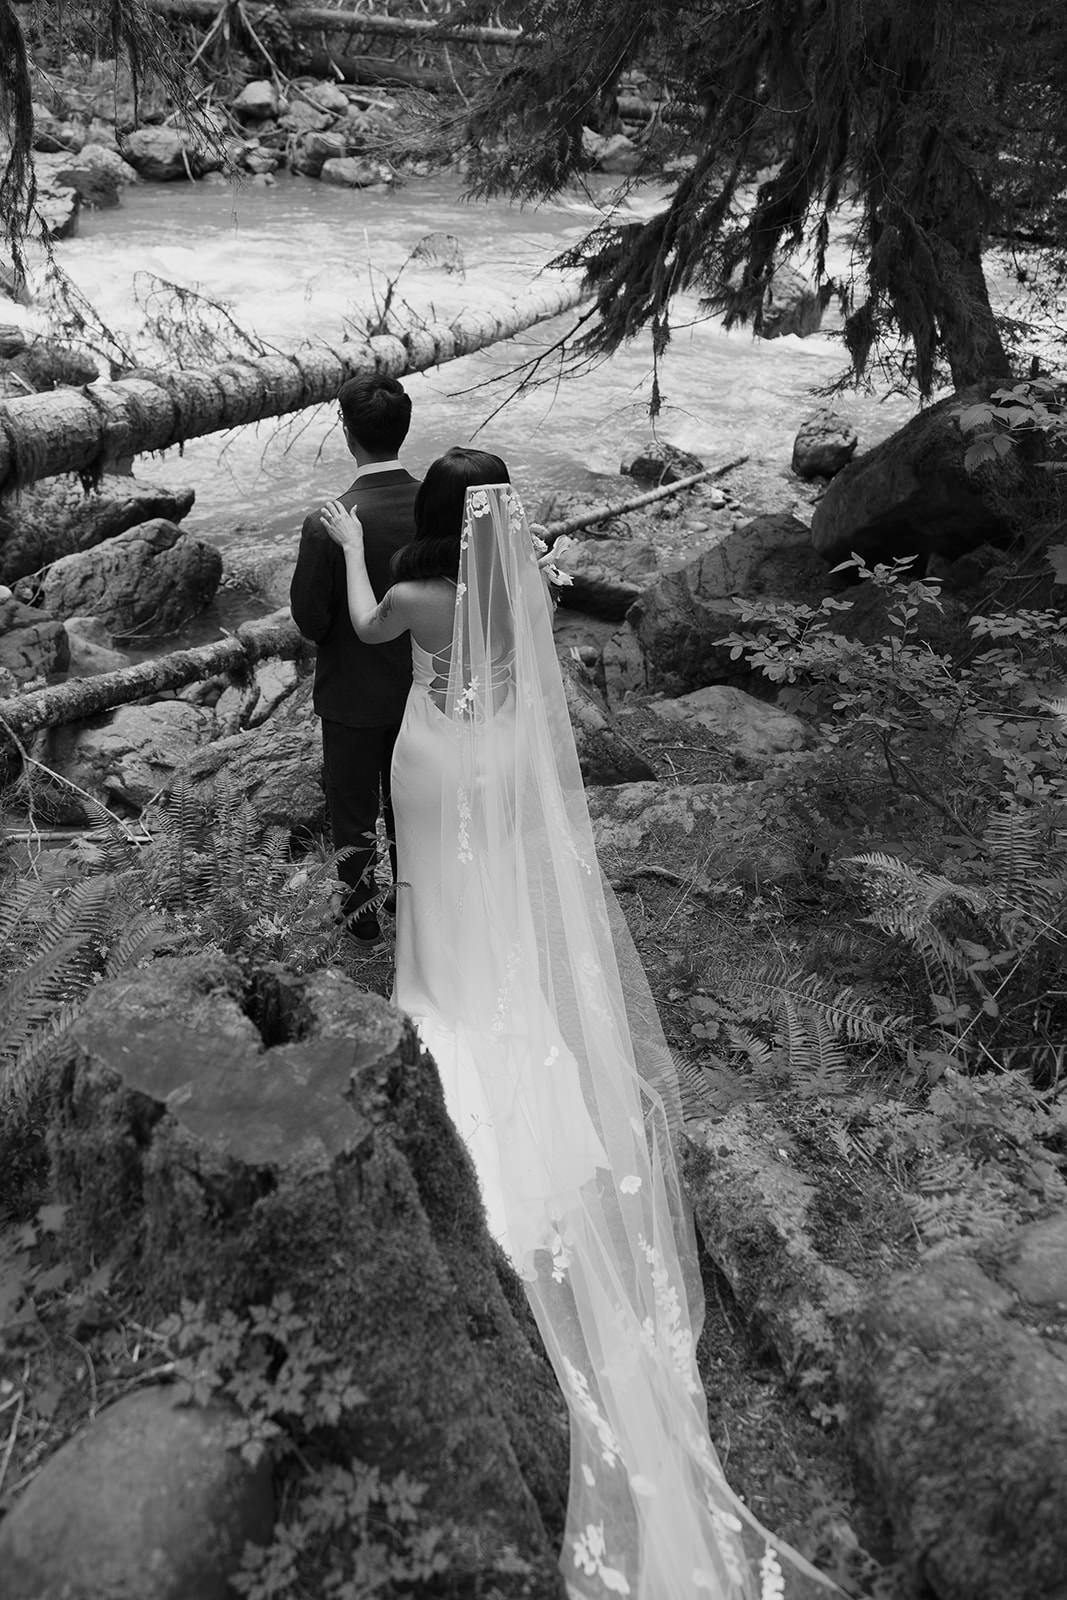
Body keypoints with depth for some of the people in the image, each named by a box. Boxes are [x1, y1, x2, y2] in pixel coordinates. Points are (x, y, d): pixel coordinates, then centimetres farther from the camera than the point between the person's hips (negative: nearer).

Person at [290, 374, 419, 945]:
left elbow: (309, 618, -16)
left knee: (354, 809, 18)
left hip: (355, 690, -4)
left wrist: (334, 640, 4)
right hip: (421, 684, 4)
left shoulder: (327, 524, -27)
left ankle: (362, 914, 35)